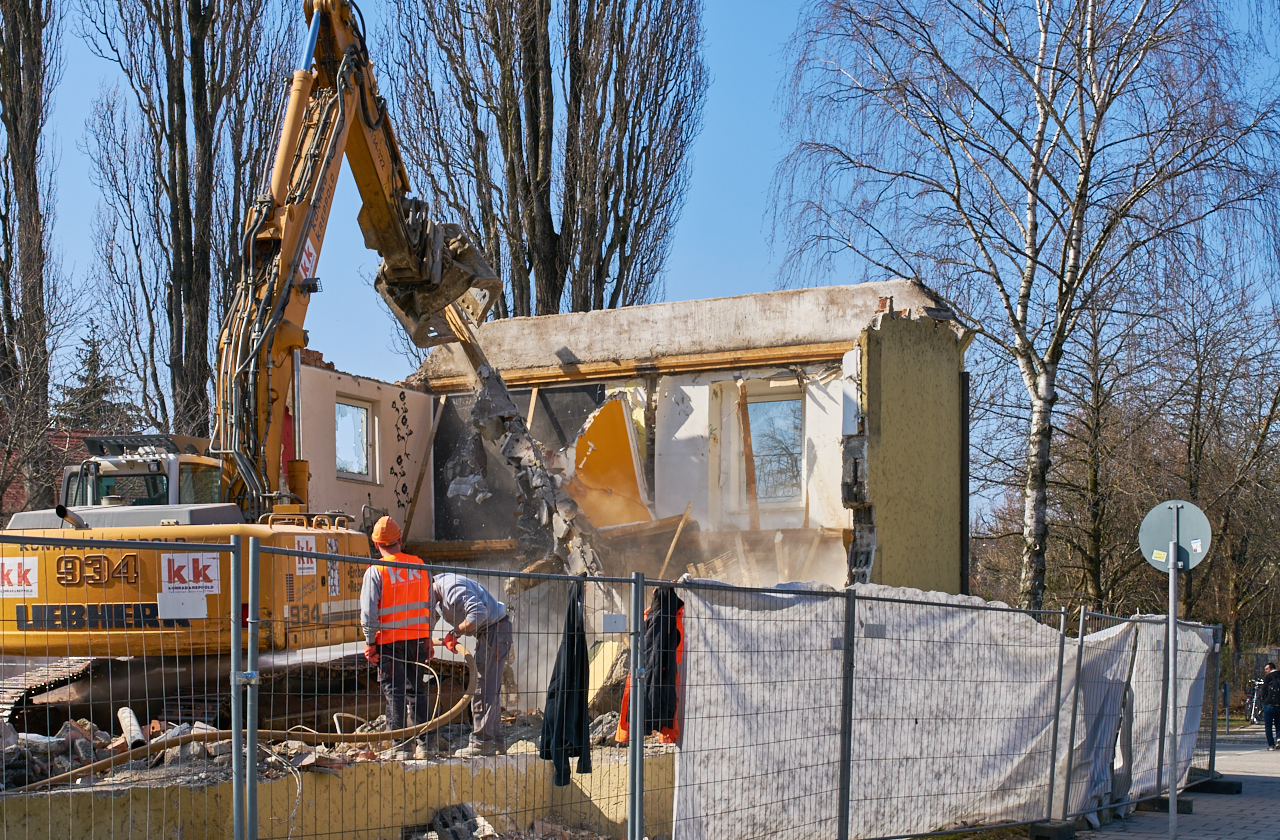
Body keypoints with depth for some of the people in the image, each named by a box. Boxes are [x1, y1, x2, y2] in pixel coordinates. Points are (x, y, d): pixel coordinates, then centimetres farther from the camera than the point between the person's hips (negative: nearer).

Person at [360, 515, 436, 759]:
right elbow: (431, 605, 11)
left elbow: (368, 613, -10)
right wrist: (428, 639, 18)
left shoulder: (375, 571, -9)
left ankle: (401, 746, 1)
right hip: (418, 638, 4)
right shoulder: (419, 565, 5)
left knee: (395, 693, 2)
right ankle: (424, 743, 16)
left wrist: (370, 642, 1)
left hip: (389, 640, -4)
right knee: (420, 691, 13)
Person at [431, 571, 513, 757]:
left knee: (482, 688, -10)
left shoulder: (451, 587, -21)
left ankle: (481, 742, -8)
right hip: (487, 632, 11)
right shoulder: (441, 591, 12)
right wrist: (452, 638, -5)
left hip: (495, 629, -11)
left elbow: (478, 613, -29)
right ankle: (495, 741, 18)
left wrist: (456, 633, -19)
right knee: (490, 688, 13)